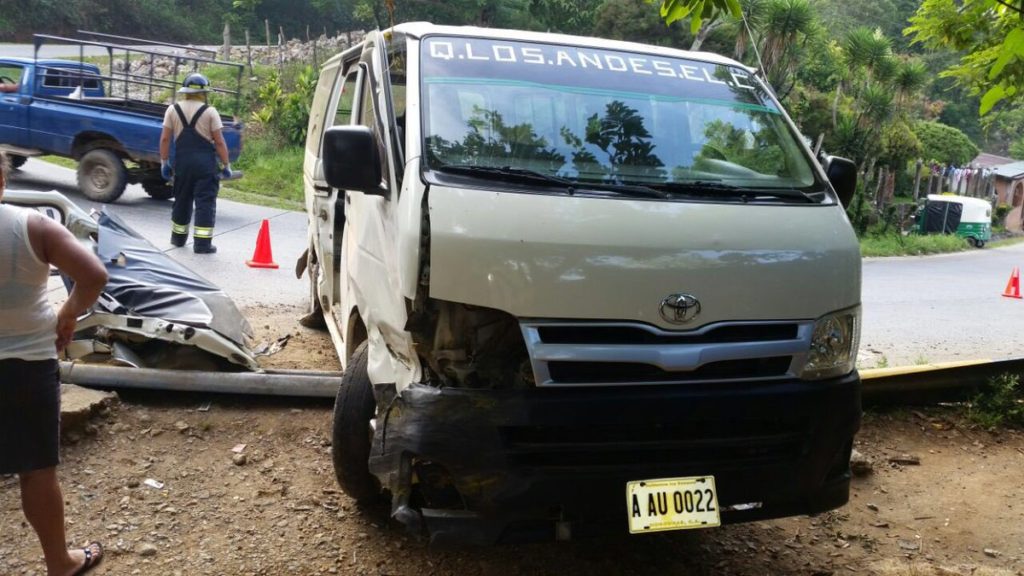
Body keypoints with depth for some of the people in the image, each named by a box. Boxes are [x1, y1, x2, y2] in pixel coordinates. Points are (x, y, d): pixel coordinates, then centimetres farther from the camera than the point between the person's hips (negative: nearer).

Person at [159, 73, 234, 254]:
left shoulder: (173, 110, 5)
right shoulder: (210, 112, -4)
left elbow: (165, 139, 3)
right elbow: (219, 142, -7)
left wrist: (164, 162, 11)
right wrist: (226, 165, -1)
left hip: (183, 162, 4)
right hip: (205, 162, -4)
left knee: (182, 199, 18)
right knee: (205, 202, -1)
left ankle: (178, 237, 31)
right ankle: (202, 243, -4)